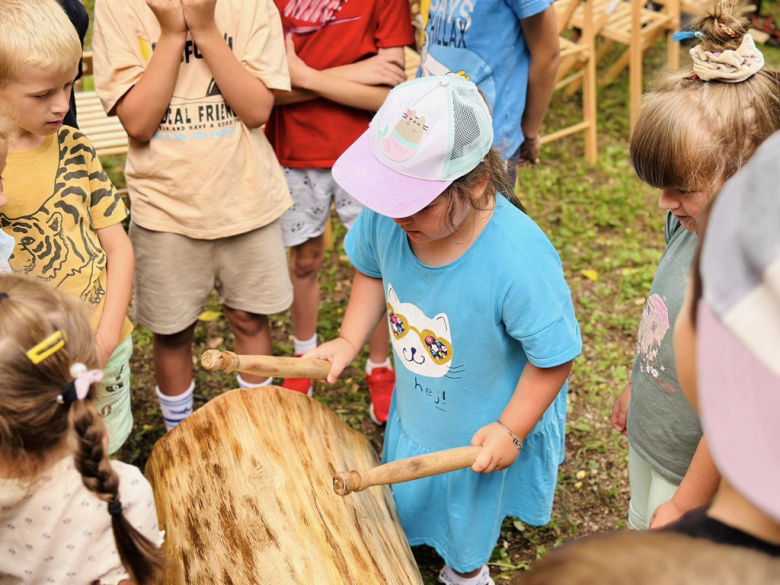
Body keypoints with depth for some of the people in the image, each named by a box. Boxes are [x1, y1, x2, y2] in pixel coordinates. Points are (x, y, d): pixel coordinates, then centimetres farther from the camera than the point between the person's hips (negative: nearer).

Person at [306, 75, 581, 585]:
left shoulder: (520, 261, -43)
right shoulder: (386, 218, -27)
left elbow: (554, 356, -27)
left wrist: (510, 430, -22)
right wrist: (349, 340, -9)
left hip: (483, 430, -4)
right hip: (415, 407, 4)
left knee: (467, 528, 28)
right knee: (405, 499, 33)